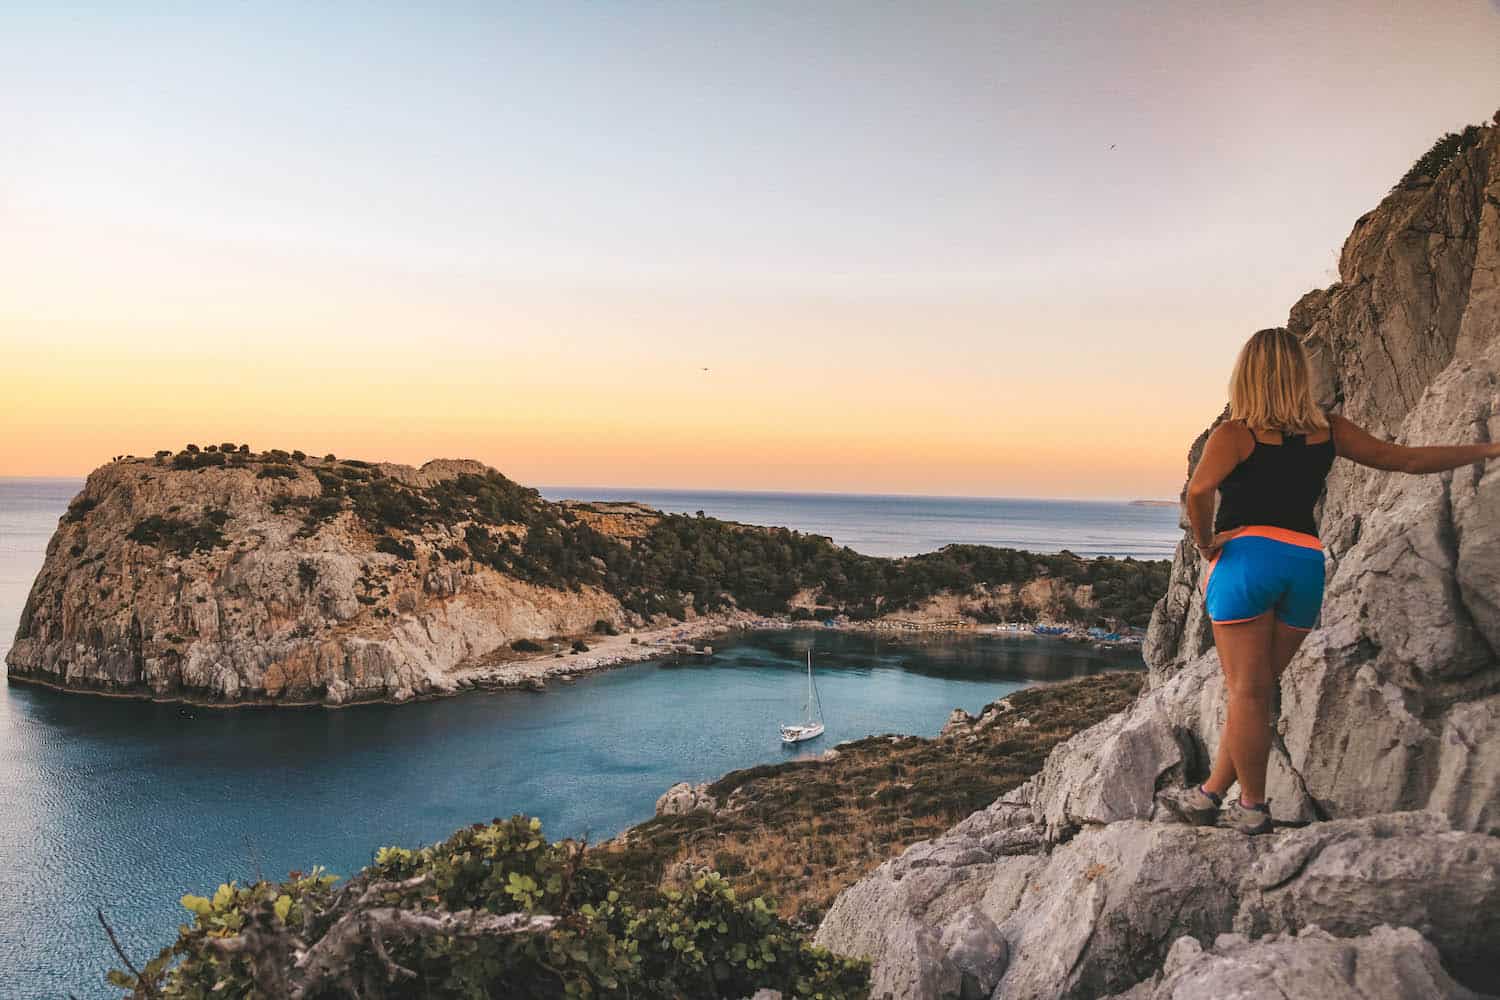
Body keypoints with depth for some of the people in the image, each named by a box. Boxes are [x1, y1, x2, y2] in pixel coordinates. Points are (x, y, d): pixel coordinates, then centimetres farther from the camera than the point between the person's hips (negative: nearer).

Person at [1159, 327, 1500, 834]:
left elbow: (1199, 490, -22)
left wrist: (1205, 543, -5)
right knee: (1255, 691, 11)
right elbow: (1407, 459, 17)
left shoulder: (1236, 433, -3)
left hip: (1245, 555, -5)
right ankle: (1210, 795, 19)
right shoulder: (1328, 430, 10)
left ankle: (1252, 807, 7)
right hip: (1306, 562, 5)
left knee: (1249, 691, 1)